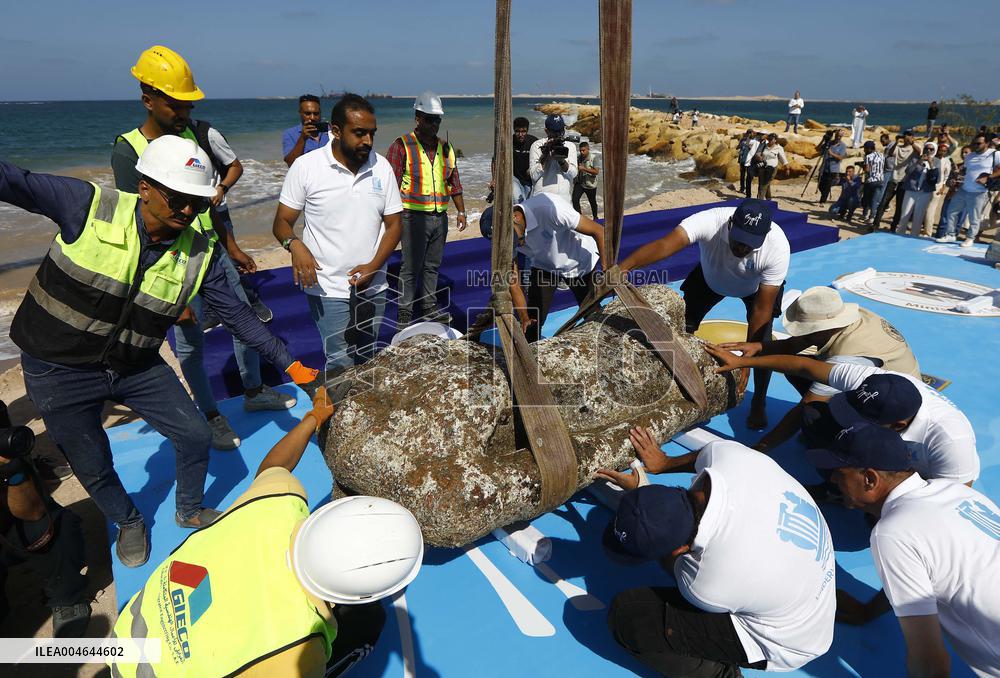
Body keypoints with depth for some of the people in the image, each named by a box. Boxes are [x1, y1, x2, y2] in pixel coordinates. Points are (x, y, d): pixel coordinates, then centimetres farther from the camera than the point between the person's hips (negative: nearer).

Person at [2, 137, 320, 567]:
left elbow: (236, 315, -6)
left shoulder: (200, 252, -12)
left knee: (195, 437, 7)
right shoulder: (87, 207, -20)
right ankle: (128, 523, 44)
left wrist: (288, 363, -8)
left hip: (138, 367, 3)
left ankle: (190, 512, 37)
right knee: (93, 468, 13)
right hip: (59, 370, -2)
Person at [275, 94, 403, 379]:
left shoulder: (382, 167, 1)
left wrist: (373, 266, -12)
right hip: (329, 290, -3)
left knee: (367, 361, 16)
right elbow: (282, 222, -2)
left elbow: (394, 223, 3)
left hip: (373, 287, 4)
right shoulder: (305, 167, -8)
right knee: (341, 365, -5)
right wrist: (294, 244, -25)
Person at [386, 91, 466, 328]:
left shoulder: (445, 148, 14)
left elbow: (454, 183, 19)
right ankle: (404, 313, 5)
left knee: (432, 265, 13)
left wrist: (461, 211, 14)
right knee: (411, 267, -3)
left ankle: (429, 307, 25)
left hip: (440, 217, 6)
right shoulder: (402, 146, -5)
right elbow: (392, 184, -9)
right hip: (414, 216, -6)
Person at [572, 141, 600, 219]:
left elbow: (596, 172, -24)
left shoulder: (594, 158, -14)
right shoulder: (579, 158, 1)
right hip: (579, 183, 3)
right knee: (575, 199, -16)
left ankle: (595, 217, 36)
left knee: (592, 202, 14)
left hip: (590, 185, -3)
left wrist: (584, 169, -31)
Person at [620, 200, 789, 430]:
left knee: (761, 342, -15)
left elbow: (761, 309, -32)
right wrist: (623, 267, -77)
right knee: (681, 326, -8)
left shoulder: (778, 247, -38)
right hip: (711, 277, 1)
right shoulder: (710, 221, -42)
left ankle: (758, 405, 9)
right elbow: (664, 245, -59)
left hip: (758, 284, -1)